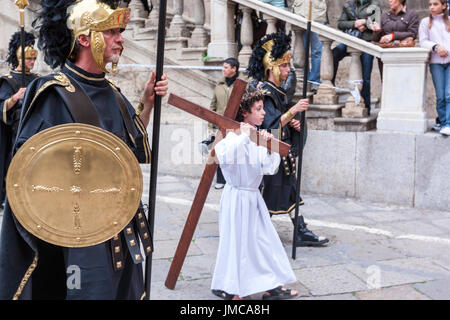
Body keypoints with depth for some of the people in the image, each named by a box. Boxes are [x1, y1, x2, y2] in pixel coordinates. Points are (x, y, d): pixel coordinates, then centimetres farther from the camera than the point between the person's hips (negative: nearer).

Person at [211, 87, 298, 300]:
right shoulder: (233, 136, -15)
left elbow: (269, 169, 3)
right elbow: (226, 159, -36)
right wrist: (242, 136, -32)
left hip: (253, 196, 7)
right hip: (237, 196, -7)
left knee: (265, 239, 10)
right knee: (236, 241, 2)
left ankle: (271, 286, 20)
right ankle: (225, 287, 20)